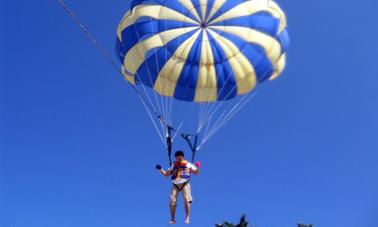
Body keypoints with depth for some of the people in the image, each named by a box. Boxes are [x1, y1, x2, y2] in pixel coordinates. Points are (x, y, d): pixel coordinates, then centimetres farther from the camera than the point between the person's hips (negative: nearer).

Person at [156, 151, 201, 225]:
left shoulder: (188, 164, 7)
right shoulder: (173, 166, 15)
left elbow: (196, 173, 5)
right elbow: (166, 174, 18)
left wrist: (197, 168, -16)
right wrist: (160, 169, 3)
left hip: (185, 184, -3)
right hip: (175, 185, 3)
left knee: (187, 200, -17)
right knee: (172, 203, -1)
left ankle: (187, 218, -8)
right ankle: (172, 219, 12)